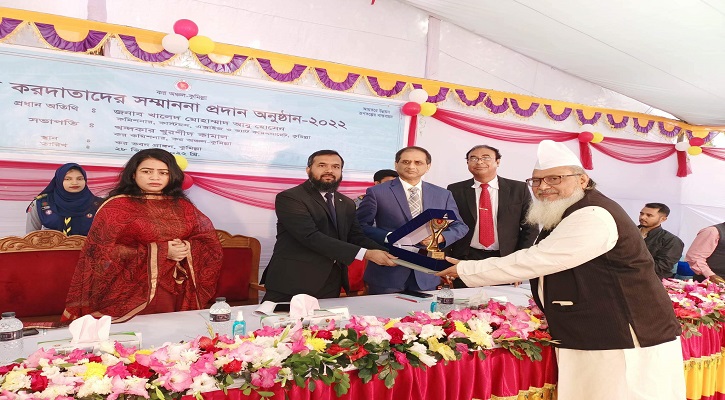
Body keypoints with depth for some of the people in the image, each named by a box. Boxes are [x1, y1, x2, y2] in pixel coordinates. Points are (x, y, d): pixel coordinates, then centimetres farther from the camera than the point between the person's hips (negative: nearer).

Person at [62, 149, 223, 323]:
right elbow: (104, 252, -9)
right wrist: (158, 252, -14)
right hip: (133, 294, -3)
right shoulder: (116, 207, -1)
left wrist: (187, 248, -13)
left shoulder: (182, 206, 10)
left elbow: (210, 242, 9)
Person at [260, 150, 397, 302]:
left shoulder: (346, 204, 14)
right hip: (293, 283, -6)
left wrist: (386, 254, -9)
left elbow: (356, 237, 12)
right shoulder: (289, 198, -10)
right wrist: (365, 254, -22)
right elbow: (311, 237, -20)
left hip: (331, 285, 6)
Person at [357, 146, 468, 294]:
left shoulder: (443, 195, 8)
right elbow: (360, 226, -3)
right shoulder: (377, 192, -2)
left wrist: (441, 237, -10)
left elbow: (459, 226, 11)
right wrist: (389, 237, -19)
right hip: (386, 274, -3)